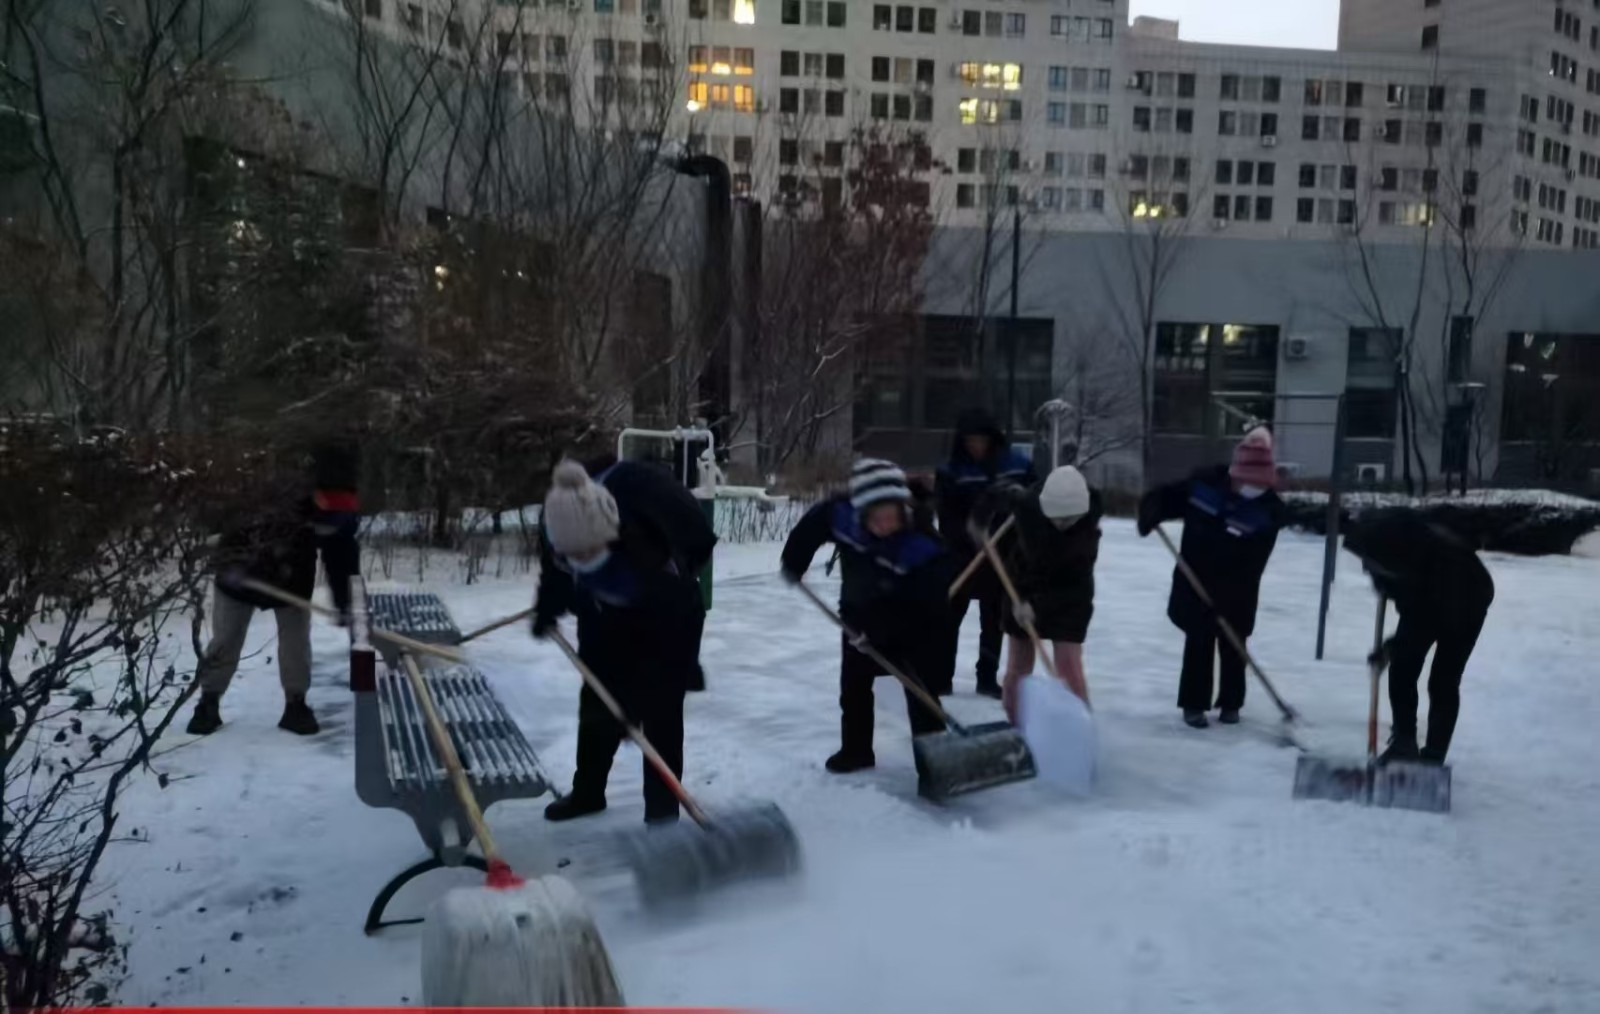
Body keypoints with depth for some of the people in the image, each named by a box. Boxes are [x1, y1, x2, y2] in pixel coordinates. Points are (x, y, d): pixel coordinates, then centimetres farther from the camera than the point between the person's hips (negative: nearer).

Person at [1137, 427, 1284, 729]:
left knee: (1232, 647, 11)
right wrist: (1150, 511, -17)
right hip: (1195, 581, 0)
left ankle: (1231, 703, 28)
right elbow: (1169, 496, 4)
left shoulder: (1270, 510, -15)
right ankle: (1194, 704, 15)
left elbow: (1251, 562, -21)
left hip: (1235, 592, 0)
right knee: (1198, 644, 5)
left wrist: (1230, 589, -28)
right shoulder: (1205, 481, -9)